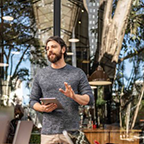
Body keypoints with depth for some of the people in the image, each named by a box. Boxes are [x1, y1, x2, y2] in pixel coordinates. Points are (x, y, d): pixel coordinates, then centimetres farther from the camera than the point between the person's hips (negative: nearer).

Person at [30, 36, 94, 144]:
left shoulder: (78, 73, 6)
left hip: (71, 131, -1)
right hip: (48, 132, 1)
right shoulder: (40, 75, 10)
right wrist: (43, 108, -10)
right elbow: (33, 101, 13)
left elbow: (89, 99, 2)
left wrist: (74, 96, -19)